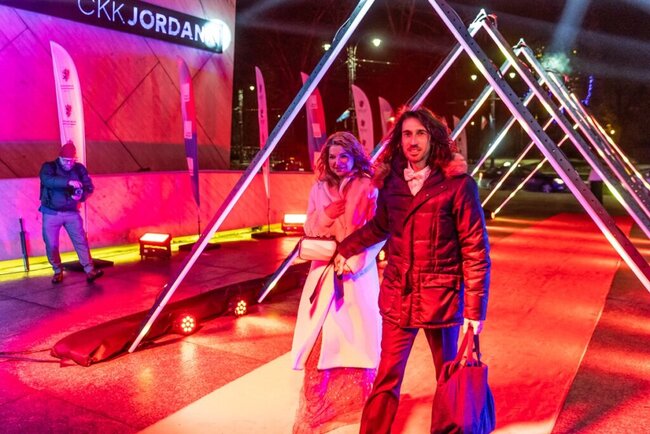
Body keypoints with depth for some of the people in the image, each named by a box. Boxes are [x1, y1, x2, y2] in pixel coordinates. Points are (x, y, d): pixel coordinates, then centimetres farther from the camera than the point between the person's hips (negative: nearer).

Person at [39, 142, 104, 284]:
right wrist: (69, 182, -41)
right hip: (51, 213, -1)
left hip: (72, 213, 1)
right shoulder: (49, 167, -8)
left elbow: (89, 187, 2)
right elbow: (47, 180, -30)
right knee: (51, 245, 4)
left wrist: (81, 195, -20)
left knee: (81, 241, -6)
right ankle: (58, 272, 21)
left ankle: (90, 271, -6)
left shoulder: (79, 169, 1)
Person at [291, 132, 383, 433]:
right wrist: (326, 214, -10)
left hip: (357, 274, -3)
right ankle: (316, 410, 17)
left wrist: (354, 259, -18)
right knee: (321, 340, 3)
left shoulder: (368, 189, -3)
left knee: (355, 339, 3)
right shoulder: (319, 189, 9)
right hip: (324, 272, 3)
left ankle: (357, 406, 21)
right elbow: (309, 230, 9)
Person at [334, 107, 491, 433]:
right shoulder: (391, 182, 1)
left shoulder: (458, 184, -12)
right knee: (386, 378, 9)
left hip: (441, 298, -3)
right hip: (397, 297, 3)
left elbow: (476, 250, -11)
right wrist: (345, 249, 18)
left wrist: (475, 308, -12)